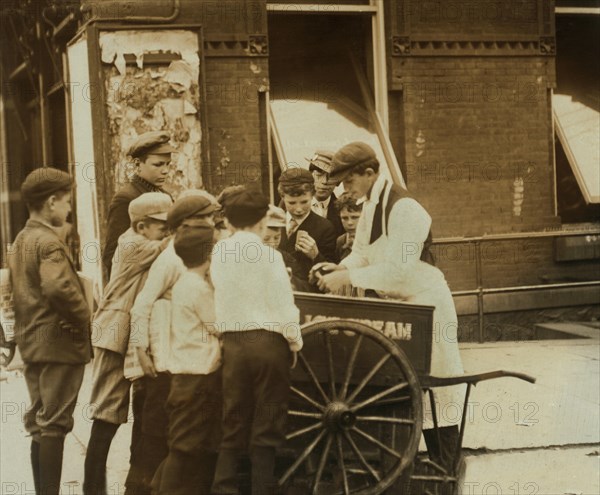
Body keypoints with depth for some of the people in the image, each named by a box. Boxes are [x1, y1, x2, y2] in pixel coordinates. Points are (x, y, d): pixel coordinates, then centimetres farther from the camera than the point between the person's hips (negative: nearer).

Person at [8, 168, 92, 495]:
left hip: (31, 344, 9)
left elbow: (11, 290, 17)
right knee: (54, 425, -4)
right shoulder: (48, 242, -16)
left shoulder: (19, 241, 13)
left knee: (40, 425, 15)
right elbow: (58, 288, -29)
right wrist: (84, 320, -16)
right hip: (59, 343, -9)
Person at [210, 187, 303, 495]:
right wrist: (296, 342, 3)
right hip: (268, 342, -4)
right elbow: (284, 308, -9)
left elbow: (223, 300, 7)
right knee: (266, 430, 3)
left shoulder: (219, 254, 5)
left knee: (233, 428, 10)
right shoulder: (268, 256, -8)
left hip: (232, 343, 4)